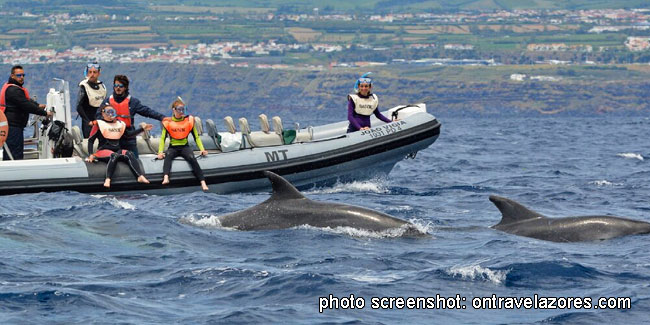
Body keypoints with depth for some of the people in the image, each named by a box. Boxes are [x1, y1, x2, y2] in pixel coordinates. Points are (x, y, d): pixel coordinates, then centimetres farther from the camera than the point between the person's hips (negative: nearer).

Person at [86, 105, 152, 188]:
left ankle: (140, 176, -37)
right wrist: (91, 155, -10)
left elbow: (128, 134, 25)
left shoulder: (119, 124, 17)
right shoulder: (99, 124, 2)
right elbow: (91, 140, 2)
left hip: (117, 151, 5)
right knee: (114, 156, -37)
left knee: (130, 154, -24)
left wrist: (143, 129, 19)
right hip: (103, 151, -5)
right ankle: (107, 180, -53)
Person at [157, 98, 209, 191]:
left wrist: (202, 149, -5)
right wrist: (160, 152, -13)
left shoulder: (189, 120, 6)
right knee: (168, 156, -35)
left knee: (192, 158, -31)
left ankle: (203, 183, -39)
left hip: (185, 147, 0)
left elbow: (196, 137, 9)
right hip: (173, 148, 0)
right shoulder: (168, 122, 4)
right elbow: (163, 138, 2)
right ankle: (165, 178, -54)